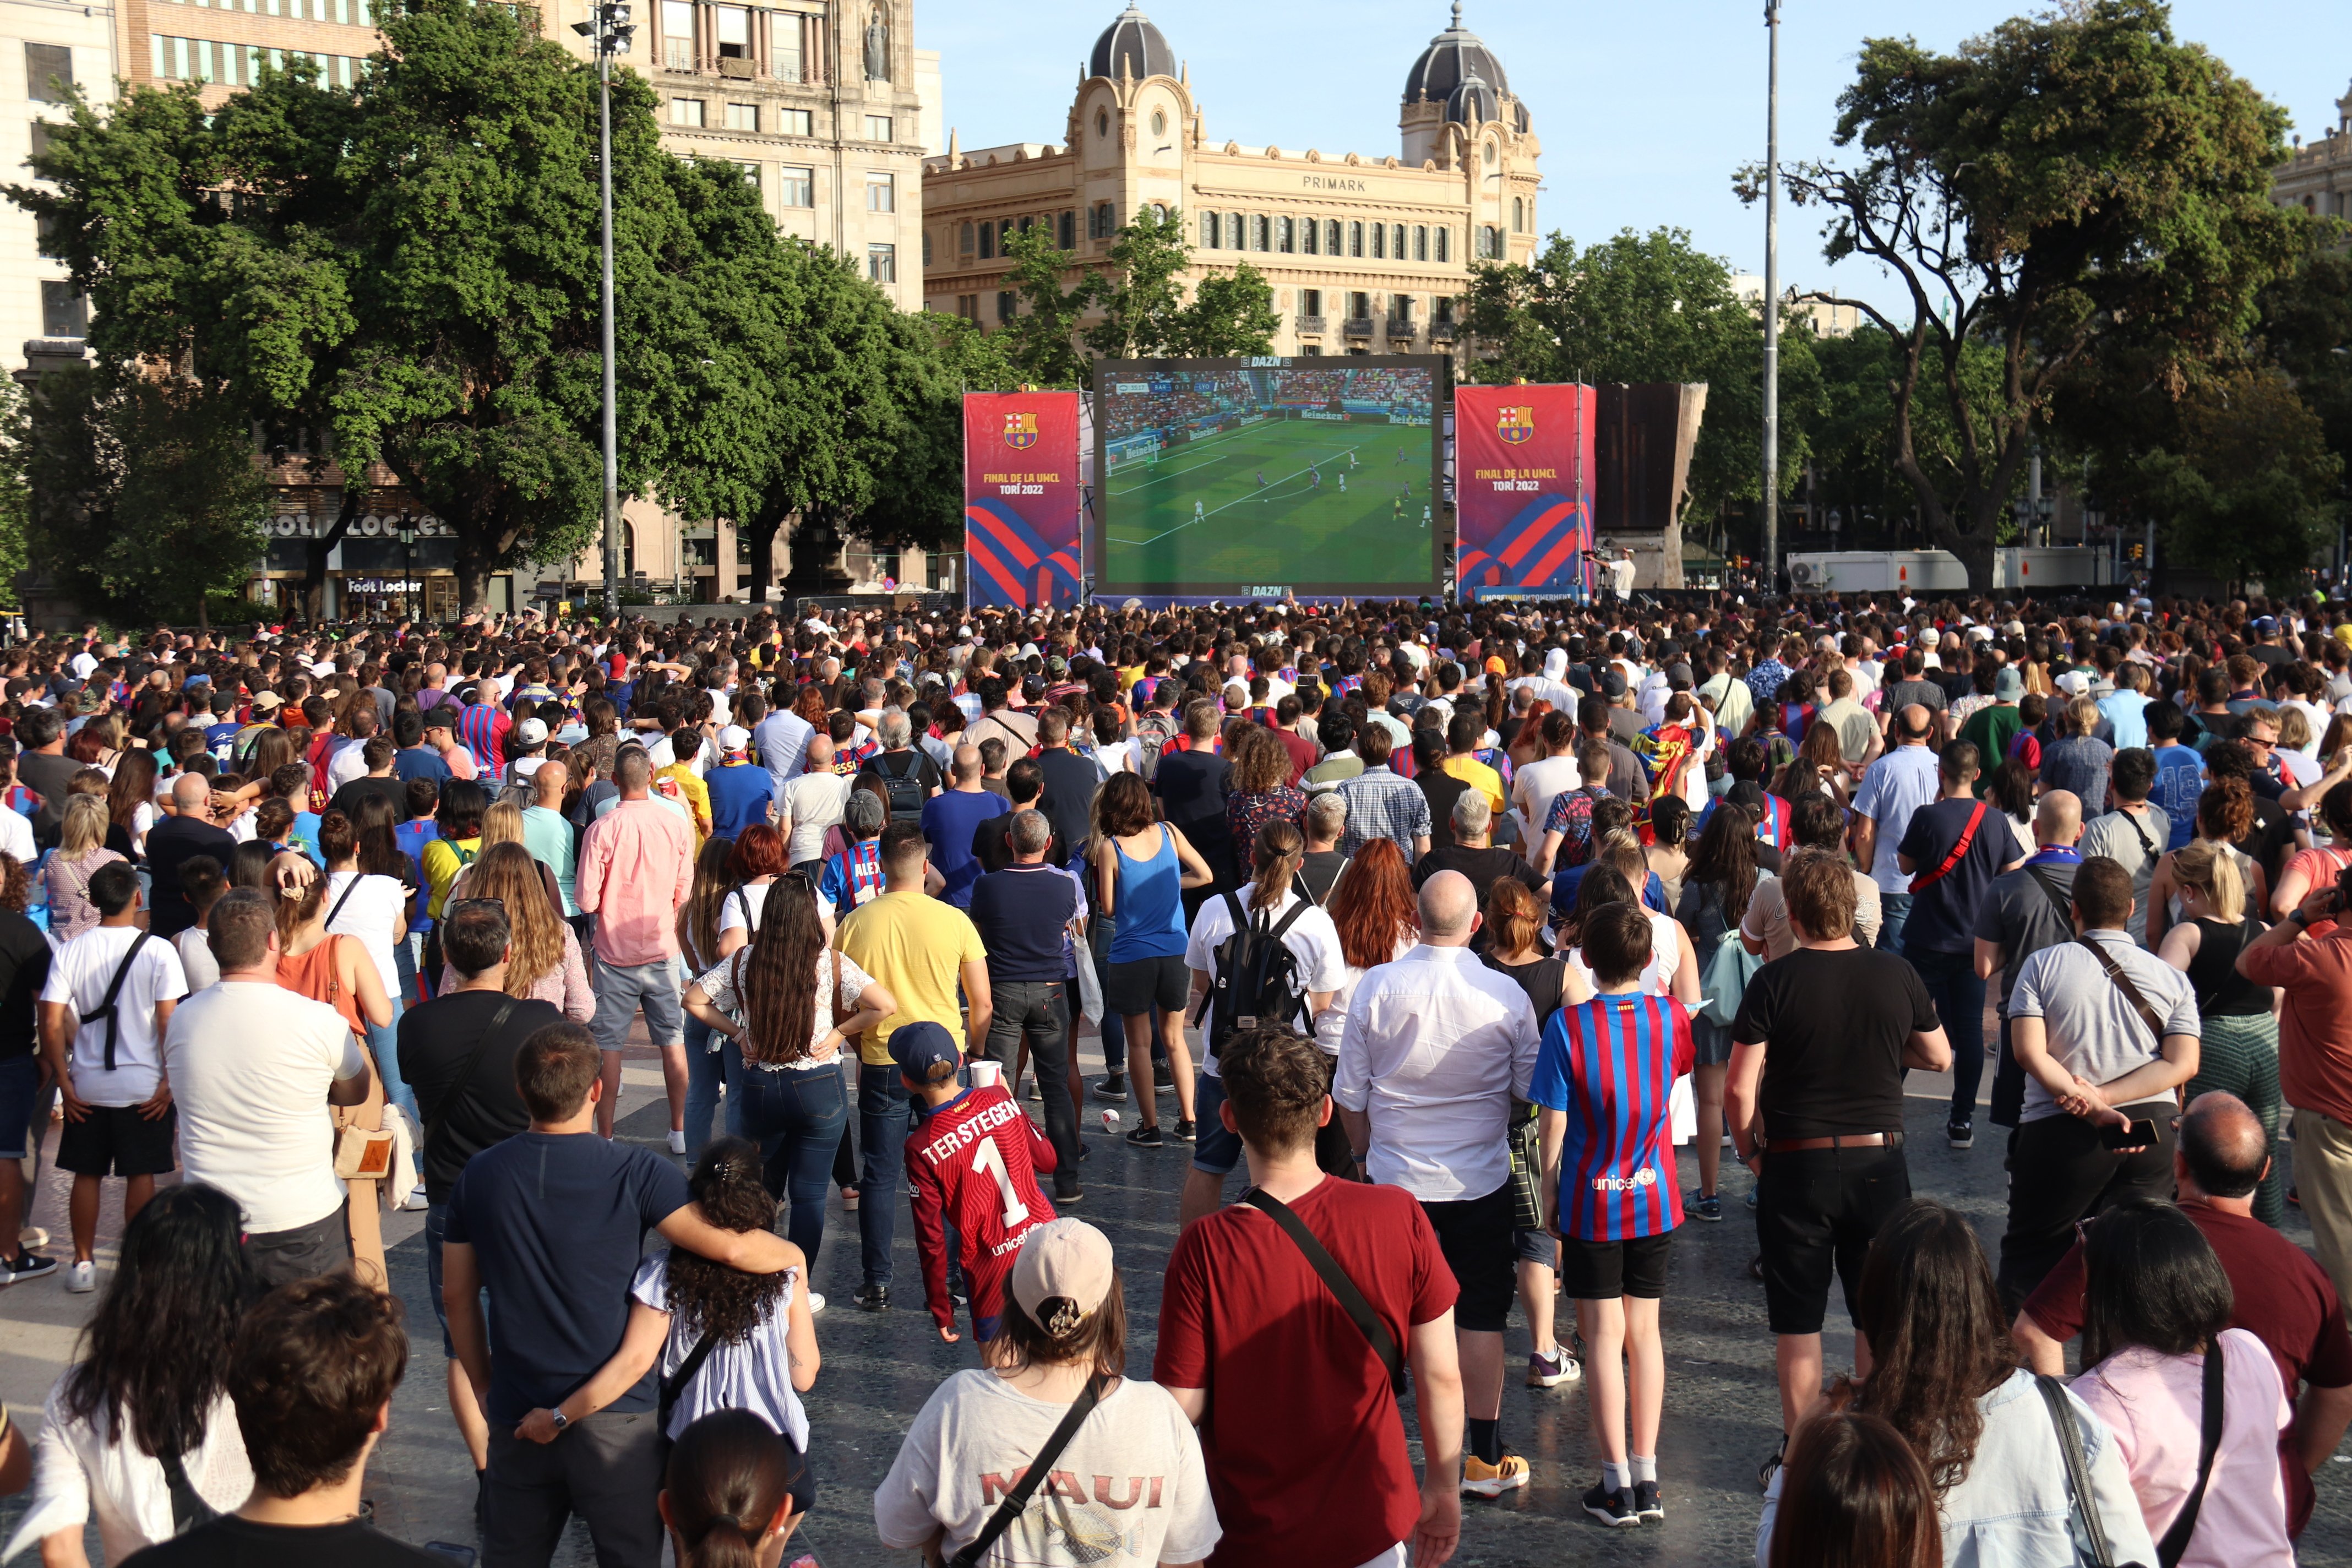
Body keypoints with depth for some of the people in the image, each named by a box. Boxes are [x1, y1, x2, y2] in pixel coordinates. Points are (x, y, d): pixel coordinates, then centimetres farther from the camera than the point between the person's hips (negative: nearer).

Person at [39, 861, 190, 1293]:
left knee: (87, 1175, 12)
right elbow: (169, 1022, -12)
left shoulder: (70, 953, -3)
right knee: (141, 1176, 7)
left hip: (86, 1088, 2)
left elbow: (52, 1022, -6)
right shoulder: (158, 952, -9)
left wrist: (64, 1080, 0)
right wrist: (170, 1080, -5)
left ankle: (83, 1264, 17)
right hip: (144, 1087, -2)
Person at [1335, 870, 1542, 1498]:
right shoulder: (1507, 997, -12)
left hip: (1394, 1178, 1)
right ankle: (1485, 1458, 13)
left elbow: (1349, 1092, -1)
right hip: (1482, 1181, -1)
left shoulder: (1377, 987, -10)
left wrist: (1363, 1152, 16)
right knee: (1480, 1316, 8)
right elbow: (1530, 1089, 0)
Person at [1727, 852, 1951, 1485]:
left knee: (1797, 1321, 8)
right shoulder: (1896, 975, -4)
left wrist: (1749, 1150, 3)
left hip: (1795, 1166, -2)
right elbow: (1940, 1058, 11)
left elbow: (1739, 1089, -13)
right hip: (1879, 1163, 2)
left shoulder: (1775, 982, -12)